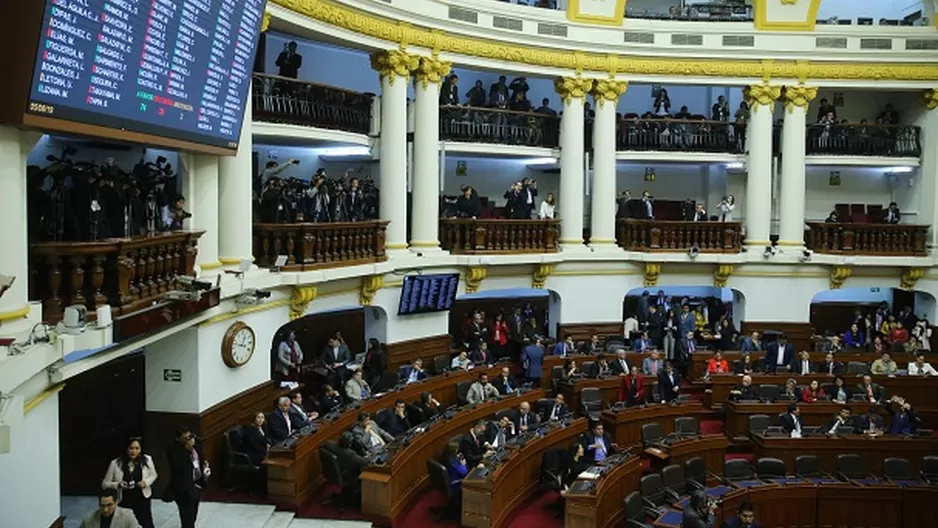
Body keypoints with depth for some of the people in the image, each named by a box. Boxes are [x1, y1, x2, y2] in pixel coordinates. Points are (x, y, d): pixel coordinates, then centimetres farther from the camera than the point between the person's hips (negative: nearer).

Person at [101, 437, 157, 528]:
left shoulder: (147, 460, -7)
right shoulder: (116, 463, -11)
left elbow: (153, 475, 11)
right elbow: (105, 484, -3)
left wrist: (146, 482, -11)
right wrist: (118, 485, -22)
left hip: (142, 501, 1)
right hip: (123, 503, 0)